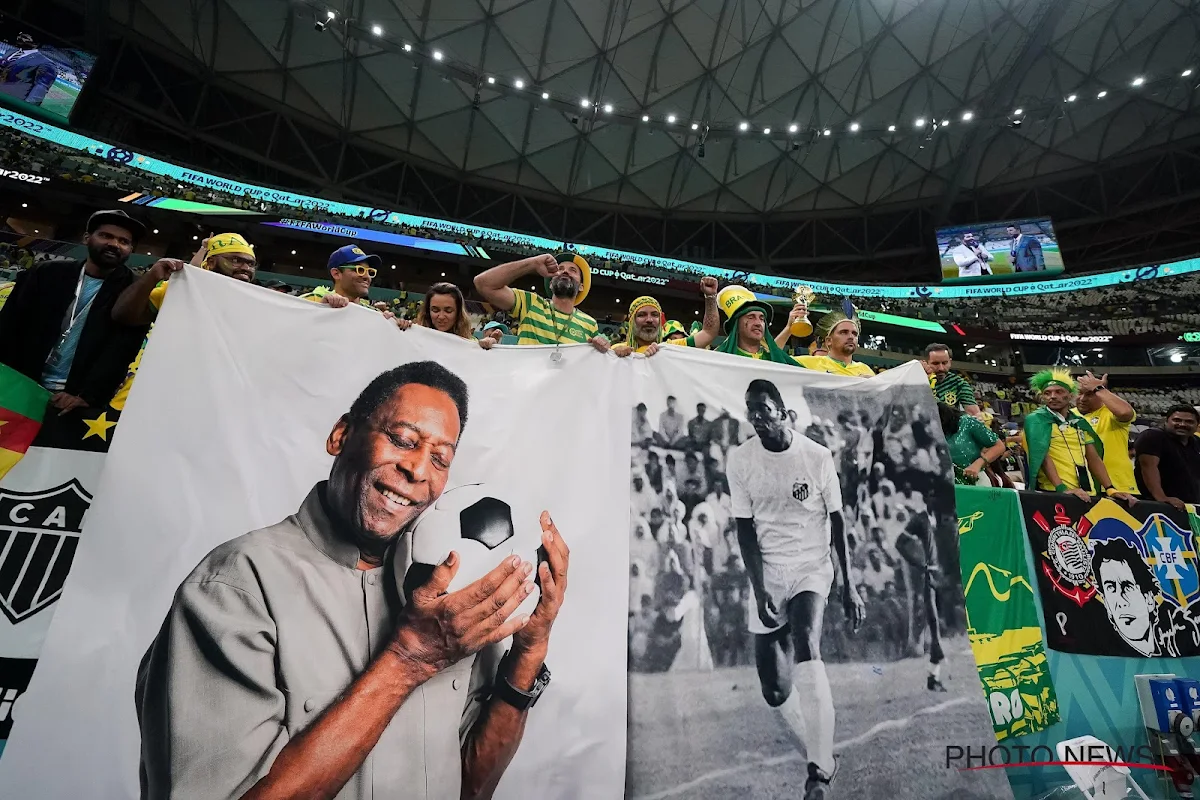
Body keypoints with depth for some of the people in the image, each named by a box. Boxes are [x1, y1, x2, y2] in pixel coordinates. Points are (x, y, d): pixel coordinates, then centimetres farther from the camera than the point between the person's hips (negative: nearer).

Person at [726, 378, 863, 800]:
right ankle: (821, 754, 33)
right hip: (766, 574, 2)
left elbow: (836, 521, 0)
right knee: (774, 692, 4)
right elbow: (745, 529, -5)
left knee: (805, 647, -29)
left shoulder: (817, 456, -8)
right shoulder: (740, 460, -6)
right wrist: (759, 589, -13)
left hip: (811, 567, -2)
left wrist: (849, 586, 0)